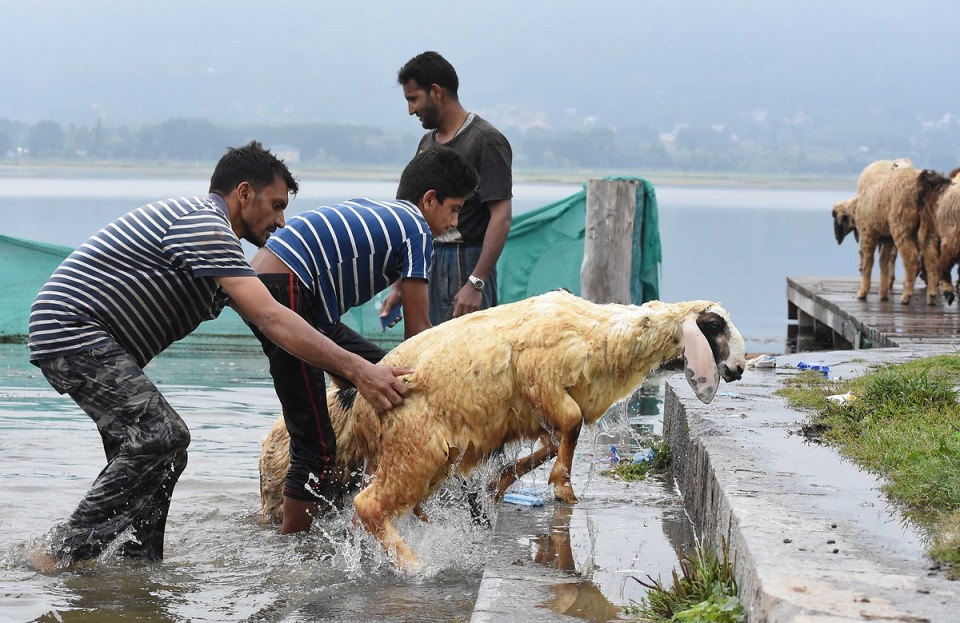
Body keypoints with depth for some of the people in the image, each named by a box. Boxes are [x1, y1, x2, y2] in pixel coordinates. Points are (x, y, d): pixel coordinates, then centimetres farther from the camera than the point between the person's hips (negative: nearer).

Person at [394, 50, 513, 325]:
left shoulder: (486, 140, -8)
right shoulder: (427, 142, 17)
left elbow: (501, 217, -14)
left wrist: (476, 284, -22)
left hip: (465, 266, -8)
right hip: (427, 265, 8)